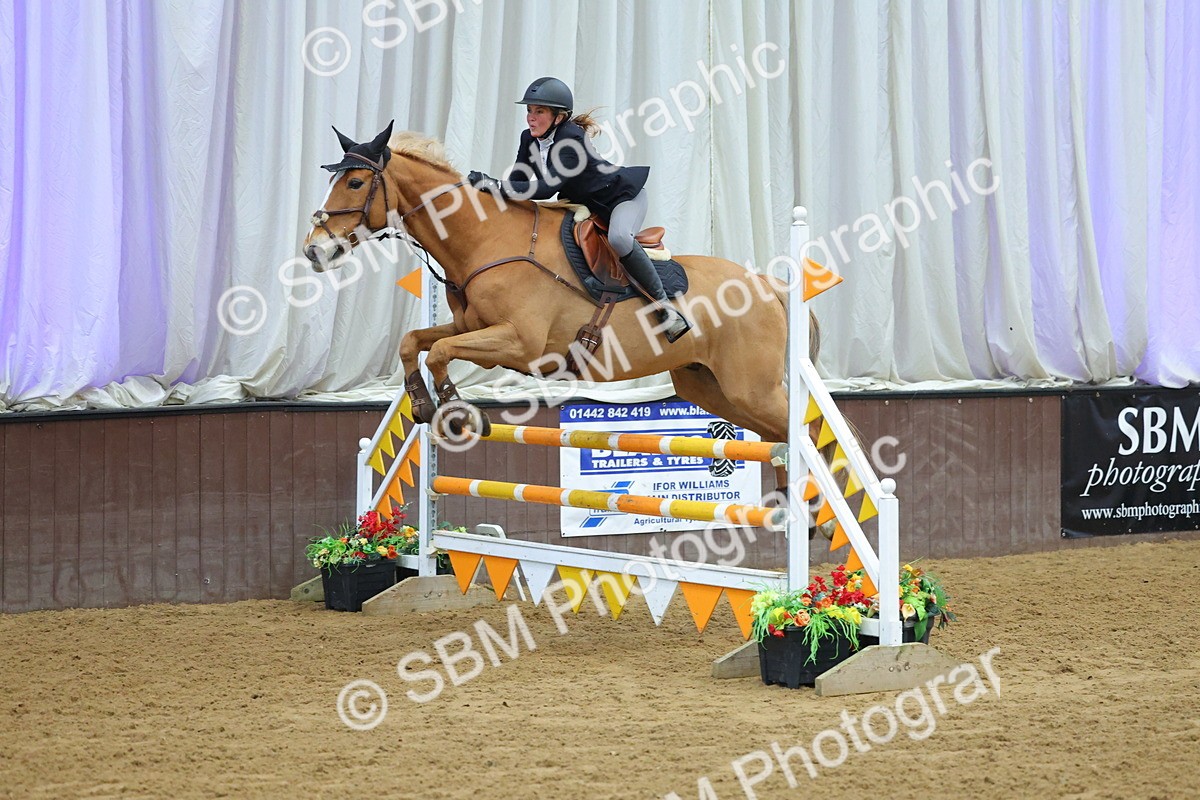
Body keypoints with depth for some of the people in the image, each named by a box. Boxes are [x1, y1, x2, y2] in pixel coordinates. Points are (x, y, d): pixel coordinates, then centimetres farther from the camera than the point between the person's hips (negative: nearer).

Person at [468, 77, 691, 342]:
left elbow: (548, 187, -42)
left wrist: (496, 186, -48)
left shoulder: (572, 140, -32)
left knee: (618, 238, -37)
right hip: (583, 205, 9)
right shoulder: (529, 139, -6)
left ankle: (664, 304, -27)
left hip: (623, 195, -9)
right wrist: (488, 187, -25)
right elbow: (516, 182, -5)